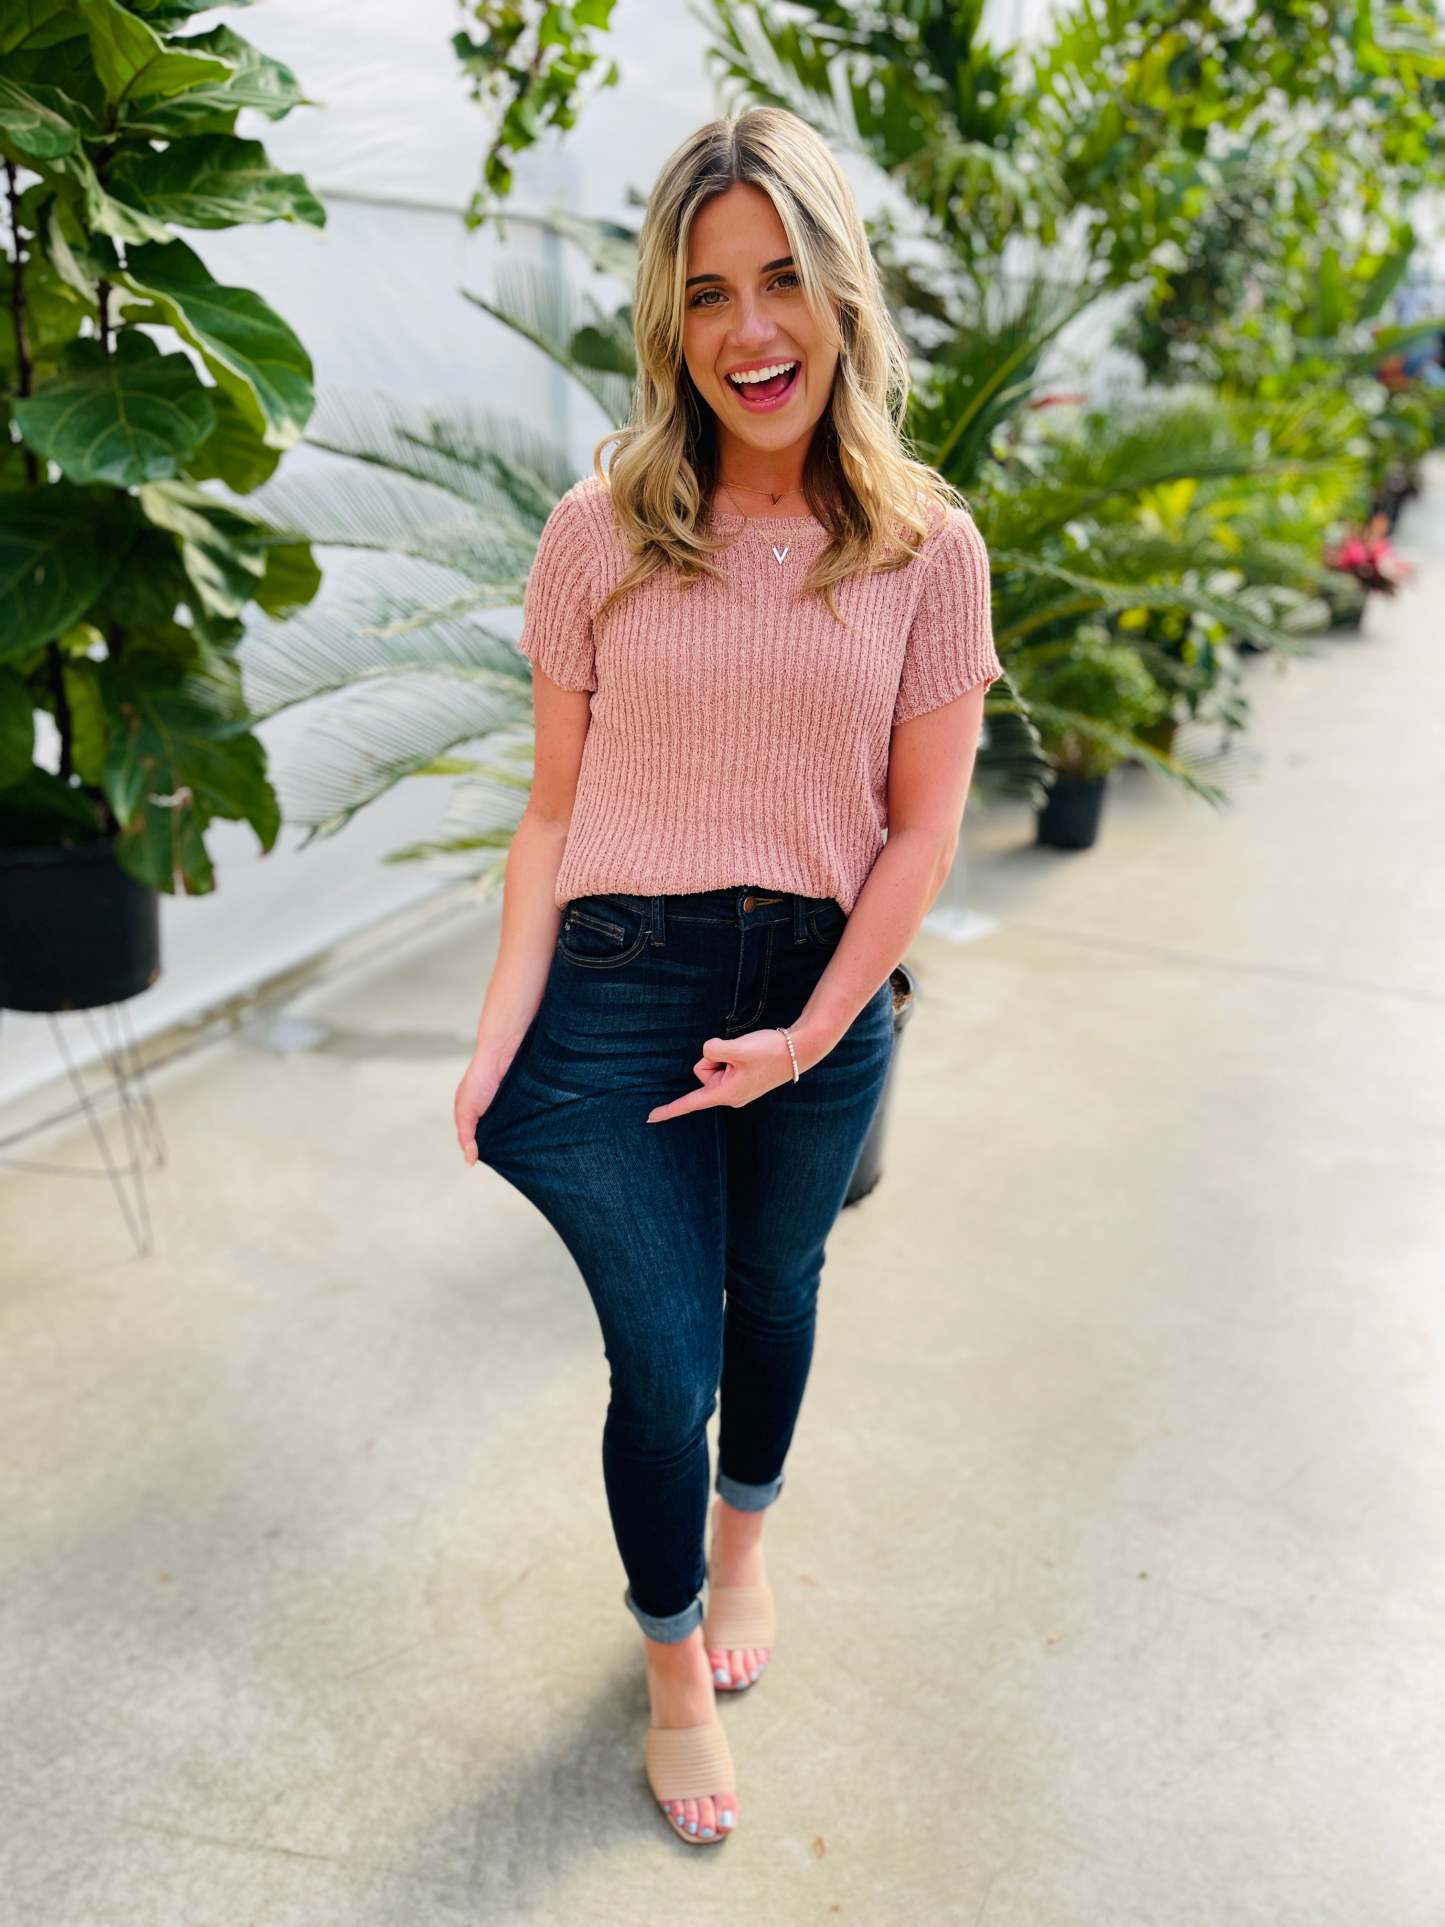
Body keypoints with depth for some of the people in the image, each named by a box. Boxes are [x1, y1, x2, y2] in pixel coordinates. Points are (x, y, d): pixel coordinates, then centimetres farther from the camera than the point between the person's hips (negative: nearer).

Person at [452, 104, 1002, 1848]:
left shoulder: (928, 550, -5)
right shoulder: (602, 531, -6)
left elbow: (922, 824, -3)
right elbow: (555, 808, -2)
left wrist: (813, 1033, -10)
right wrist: (503, 1030, -9)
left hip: (824, 1000, 2)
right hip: (622, 993, -1)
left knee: (773, 1293, 22)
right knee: (662, 1361, 5)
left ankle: (744, 1538, 55)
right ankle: (676, 1670, 35)